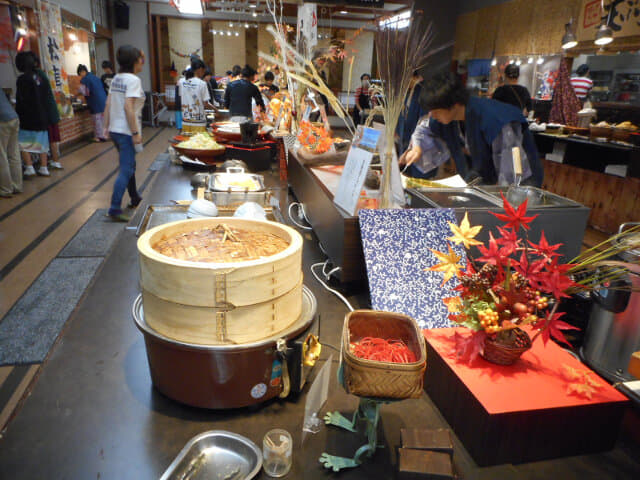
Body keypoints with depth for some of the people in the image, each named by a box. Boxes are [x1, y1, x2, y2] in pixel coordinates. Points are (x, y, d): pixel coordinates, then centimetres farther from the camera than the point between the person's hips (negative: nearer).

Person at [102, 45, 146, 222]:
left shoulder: (116, 79, 11)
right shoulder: (133, 80, -14)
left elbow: (108, 105, 11)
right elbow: (128, 107, -21)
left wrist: (107, 126, 16)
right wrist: (136, 132, -21)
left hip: (115, 129, 9)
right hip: (126, 131, -9)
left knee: (129, 165, 22)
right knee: (126, 170, -6)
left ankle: (134, 198, 37)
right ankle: (115, 209, -7)